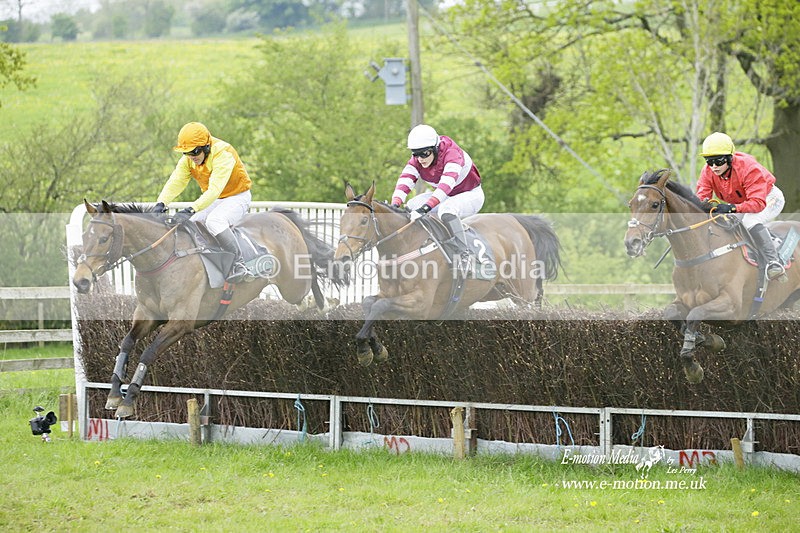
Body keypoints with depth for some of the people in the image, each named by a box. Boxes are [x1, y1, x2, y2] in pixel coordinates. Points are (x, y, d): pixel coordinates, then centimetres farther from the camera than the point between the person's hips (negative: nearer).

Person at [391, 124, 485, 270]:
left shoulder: (451, 154, -32)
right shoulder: (416, 160, -11)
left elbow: (446, 183, -47)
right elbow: (405, 181, -24)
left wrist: (425, 207, -59)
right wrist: (395, 205, -43)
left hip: (471, 195, -7)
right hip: (446, 197, 7)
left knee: (447, 209, -38)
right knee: (411, 206, -11)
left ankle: (463, 254, -34)